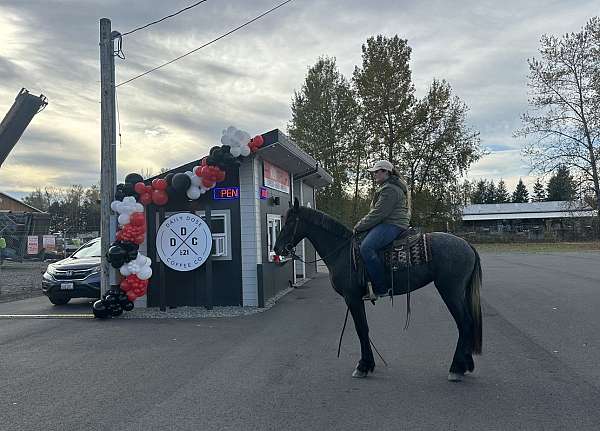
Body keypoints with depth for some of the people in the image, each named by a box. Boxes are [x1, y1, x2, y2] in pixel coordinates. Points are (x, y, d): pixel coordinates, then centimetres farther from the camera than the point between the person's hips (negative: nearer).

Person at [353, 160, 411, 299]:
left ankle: (380, 289, -27)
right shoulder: (386, 187, 25)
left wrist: (359, 227, -13)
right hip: (386, 223, 12)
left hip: (393, 225, -12)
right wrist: (361, 224, 18)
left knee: (366, 247, -30)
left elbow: (378, 213, -19)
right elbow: (376, 211, 29)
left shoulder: (390, 189, -12)